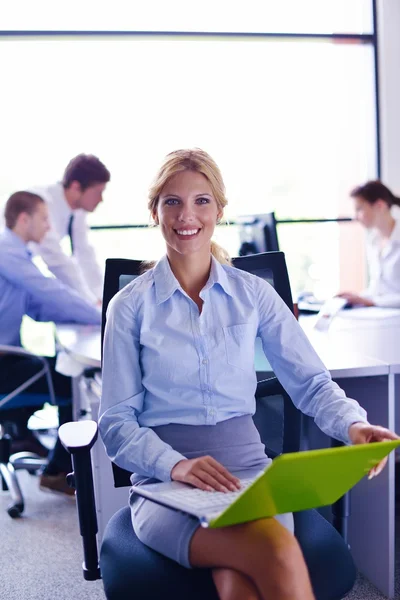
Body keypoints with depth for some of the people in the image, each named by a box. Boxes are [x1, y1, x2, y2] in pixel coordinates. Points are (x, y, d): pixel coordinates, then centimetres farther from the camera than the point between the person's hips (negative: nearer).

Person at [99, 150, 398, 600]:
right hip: (165, 484, -1)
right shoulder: (130, 306, 5)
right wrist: (175, 464, -17)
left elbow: (310, 382, 6)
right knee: (280, 554, -31)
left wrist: (353, 425, -16)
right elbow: (117, 421, 2)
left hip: (248, 468, 2)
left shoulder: (254, 294, 10)